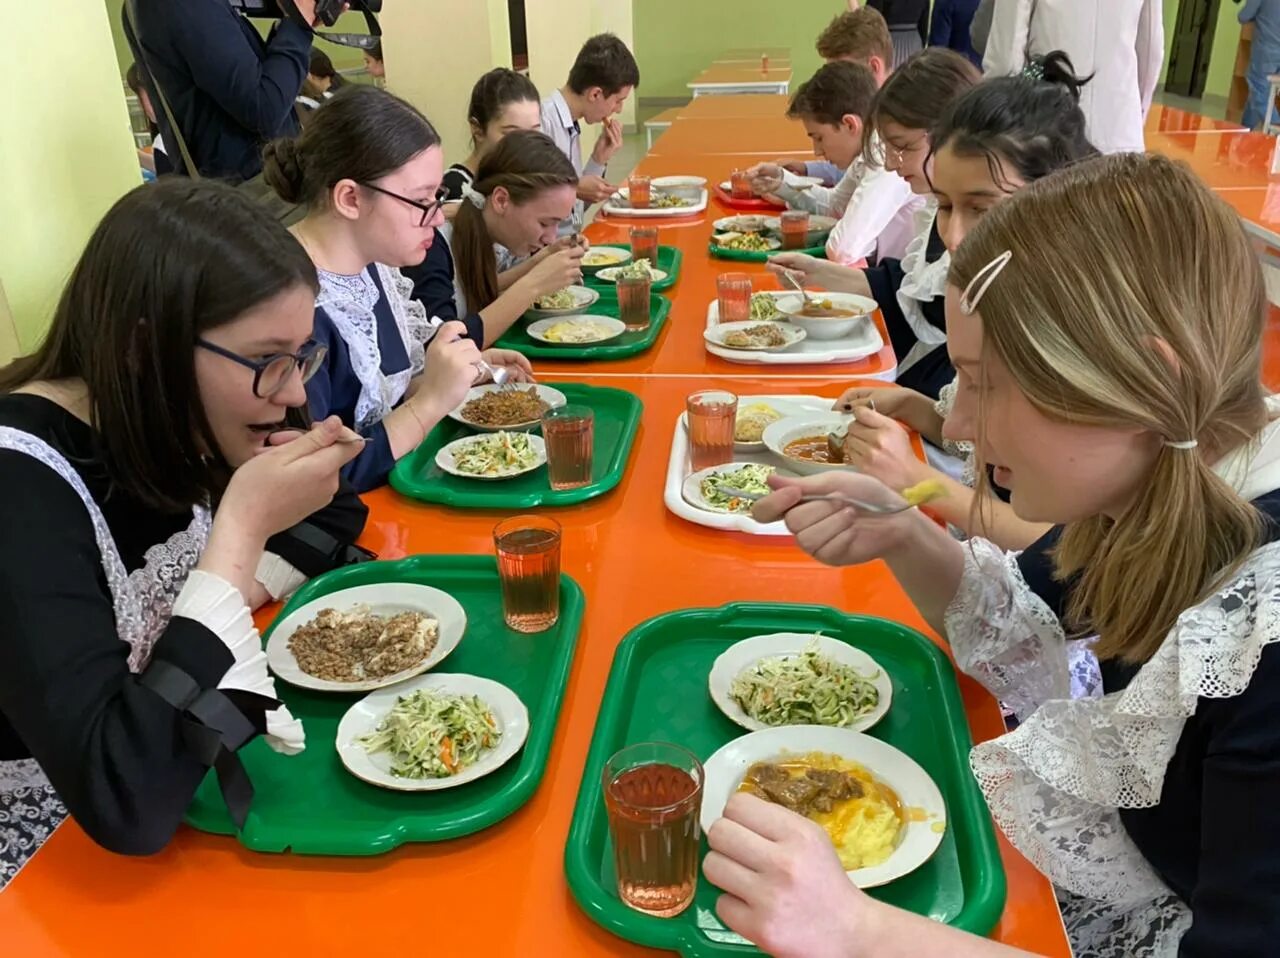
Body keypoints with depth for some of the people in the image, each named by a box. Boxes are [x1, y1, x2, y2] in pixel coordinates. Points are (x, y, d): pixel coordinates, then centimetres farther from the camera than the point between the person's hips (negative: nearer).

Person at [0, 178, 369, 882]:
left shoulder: (180, 426, -8)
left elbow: (337, 515, 10)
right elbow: (125, 806, -34)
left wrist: (245, 587, -10)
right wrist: (241, 532, -31)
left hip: (186, 791, 6)